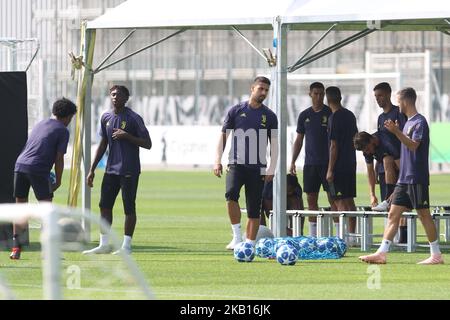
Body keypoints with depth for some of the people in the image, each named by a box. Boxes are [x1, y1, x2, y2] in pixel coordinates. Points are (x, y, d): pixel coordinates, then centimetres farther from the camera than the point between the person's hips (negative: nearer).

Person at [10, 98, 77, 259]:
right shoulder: (62, 131, 3)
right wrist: (58, 182, 8)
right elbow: (59, 158, -2)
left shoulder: (41, 124, 23)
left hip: (20, 164, 6)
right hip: (39, 169, -6)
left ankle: (16, 247, 7)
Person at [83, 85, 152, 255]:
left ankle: (126, 246, 3)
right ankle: (104, 244, 13)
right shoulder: (106, 118, 10)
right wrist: (92, 170, 15)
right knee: (105, 205, 5)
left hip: (129, 171, -6)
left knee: (129, 208, -2)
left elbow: (147, 144, -7)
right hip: (111, 169, 6)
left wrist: (127, 136, -20)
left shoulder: (134, 118, -8)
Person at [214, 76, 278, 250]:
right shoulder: (236, 111, 5)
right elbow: (223, 136, 9)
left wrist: (271, 169, -1)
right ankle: (237, 236, -21)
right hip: (236, 164, -1)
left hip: (257, 168, 1)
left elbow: (274, 144, 9)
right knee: (231, 193, -27)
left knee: (254, 210, 0)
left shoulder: (269, 116, 7)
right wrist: (218, 161, 0)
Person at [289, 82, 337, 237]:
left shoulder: (331, 114, 0)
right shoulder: (304, 115, 10)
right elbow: (299, 140, 15)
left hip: (328, 163, -4)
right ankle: (313, 235, 10)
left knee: (333, 198, -7)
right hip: (310, 164, 4)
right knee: (311, 199, 5)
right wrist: (293, 161, 8)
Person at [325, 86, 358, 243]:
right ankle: (352, 235, 14)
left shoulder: (335, 118, -14)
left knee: (340, 202, -6)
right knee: (349, 201, 11)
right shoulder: (350, 115, 10)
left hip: (339, 166, -8)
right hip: (351, 164, 8)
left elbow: (334, 145, -16)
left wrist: (330, 170, -13)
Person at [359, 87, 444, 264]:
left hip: (417, 178, -9)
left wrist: (397, 132, -33)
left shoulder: (420, 122, -11)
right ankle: (381, 253, 0)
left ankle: (436, 255, 3)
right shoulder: (408, 122, 17)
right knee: (393, 214, 3)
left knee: (424, 215, -3)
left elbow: (413, 145, -25)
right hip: (404, 178, 9)